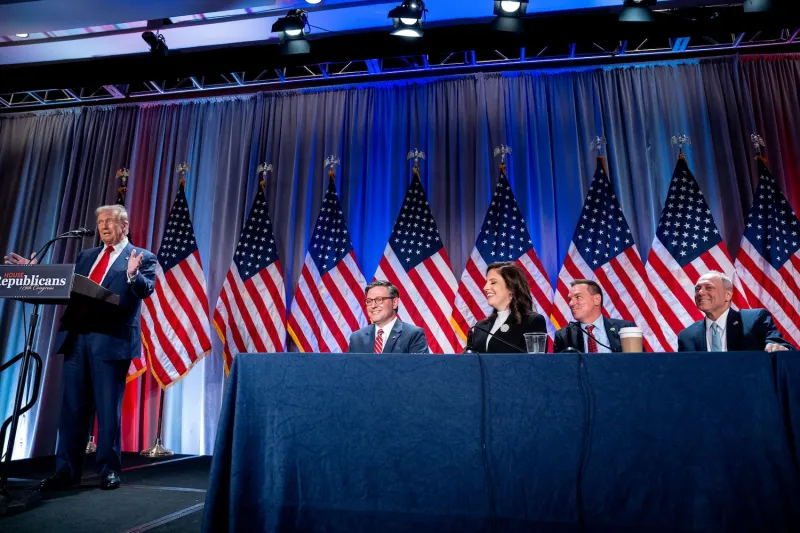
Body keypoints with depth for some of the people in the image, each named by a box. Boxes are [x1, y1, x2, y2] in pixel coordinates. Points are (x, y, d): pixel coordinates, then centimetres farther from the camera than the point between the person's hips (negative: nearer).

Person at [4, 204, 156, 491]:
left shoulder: (142, 257, 2)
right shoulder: (86, 255, 21)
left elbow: (146, 290, -12)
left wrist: (133, 274, -31)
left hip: (111, 340, -6)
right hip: (76, 338, 6)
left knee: (108, 407, 0)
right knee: (72, 406, 10)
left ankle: (109, 470, 12)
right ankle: (67, 470, 19)